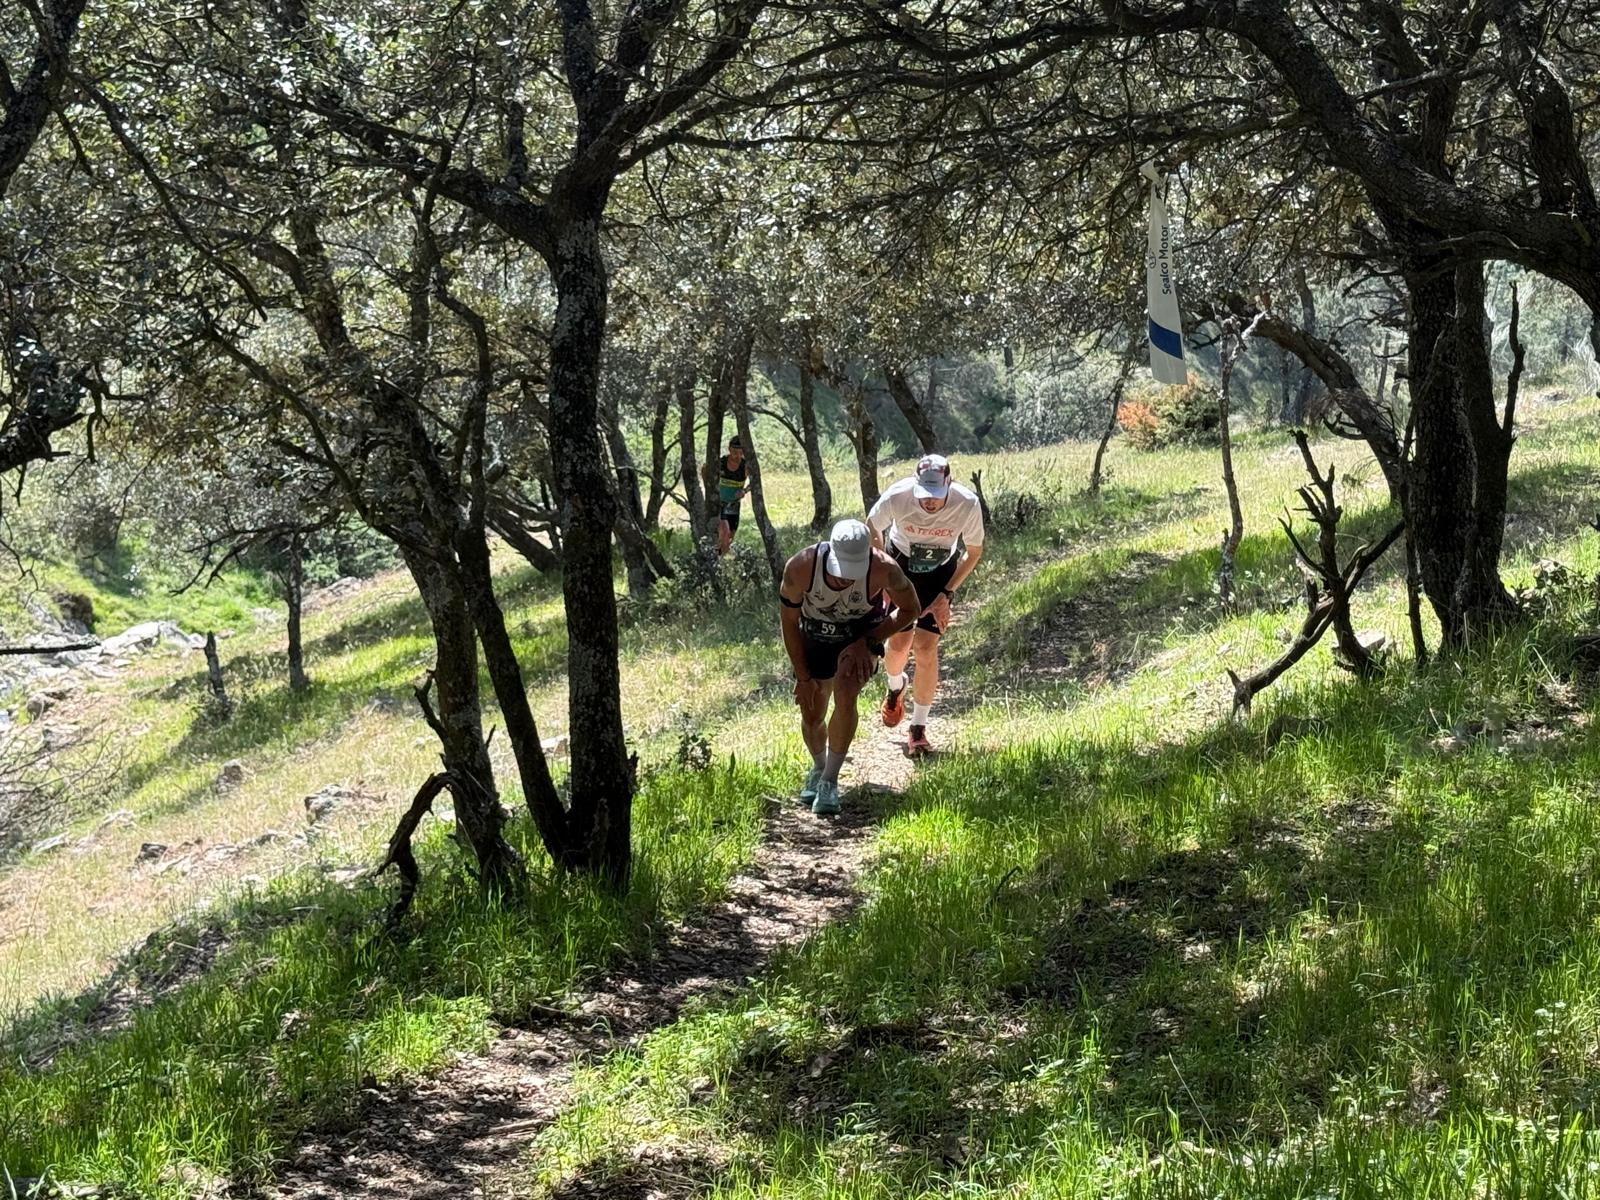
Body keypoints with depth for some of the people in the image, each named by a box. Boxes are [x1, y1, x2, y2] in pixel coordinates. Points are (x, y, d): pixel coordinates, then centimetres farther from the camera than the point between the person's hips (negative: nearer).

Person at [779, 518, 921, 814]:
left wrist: (867, 642, -20)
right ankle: (819, 768, 40)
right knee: (811, 715, 7)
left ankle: (830, 780, -11)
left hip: (863, 633, -2)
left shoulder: (883, 569, -34)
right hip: (816, 634, 2)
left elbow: (910, 610, -12)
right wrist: (802, 677, -8)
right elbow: (789, 620, -13)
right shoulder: (801, 568, -33)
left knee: (845, 696, -26)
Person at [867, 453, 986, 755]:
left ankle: (918, 729, 5)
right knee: (900, 642, -8)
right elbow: (872, 530, -8)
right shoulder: (897, 497, -31)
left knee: (925, 647, -10)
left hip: (941, 572, 0)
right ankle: (896, 686, 29)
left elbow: (974, 552, -11)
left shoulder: (968, 505, -30)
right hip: (900, 563, 0)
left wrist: (947, 594, -14)